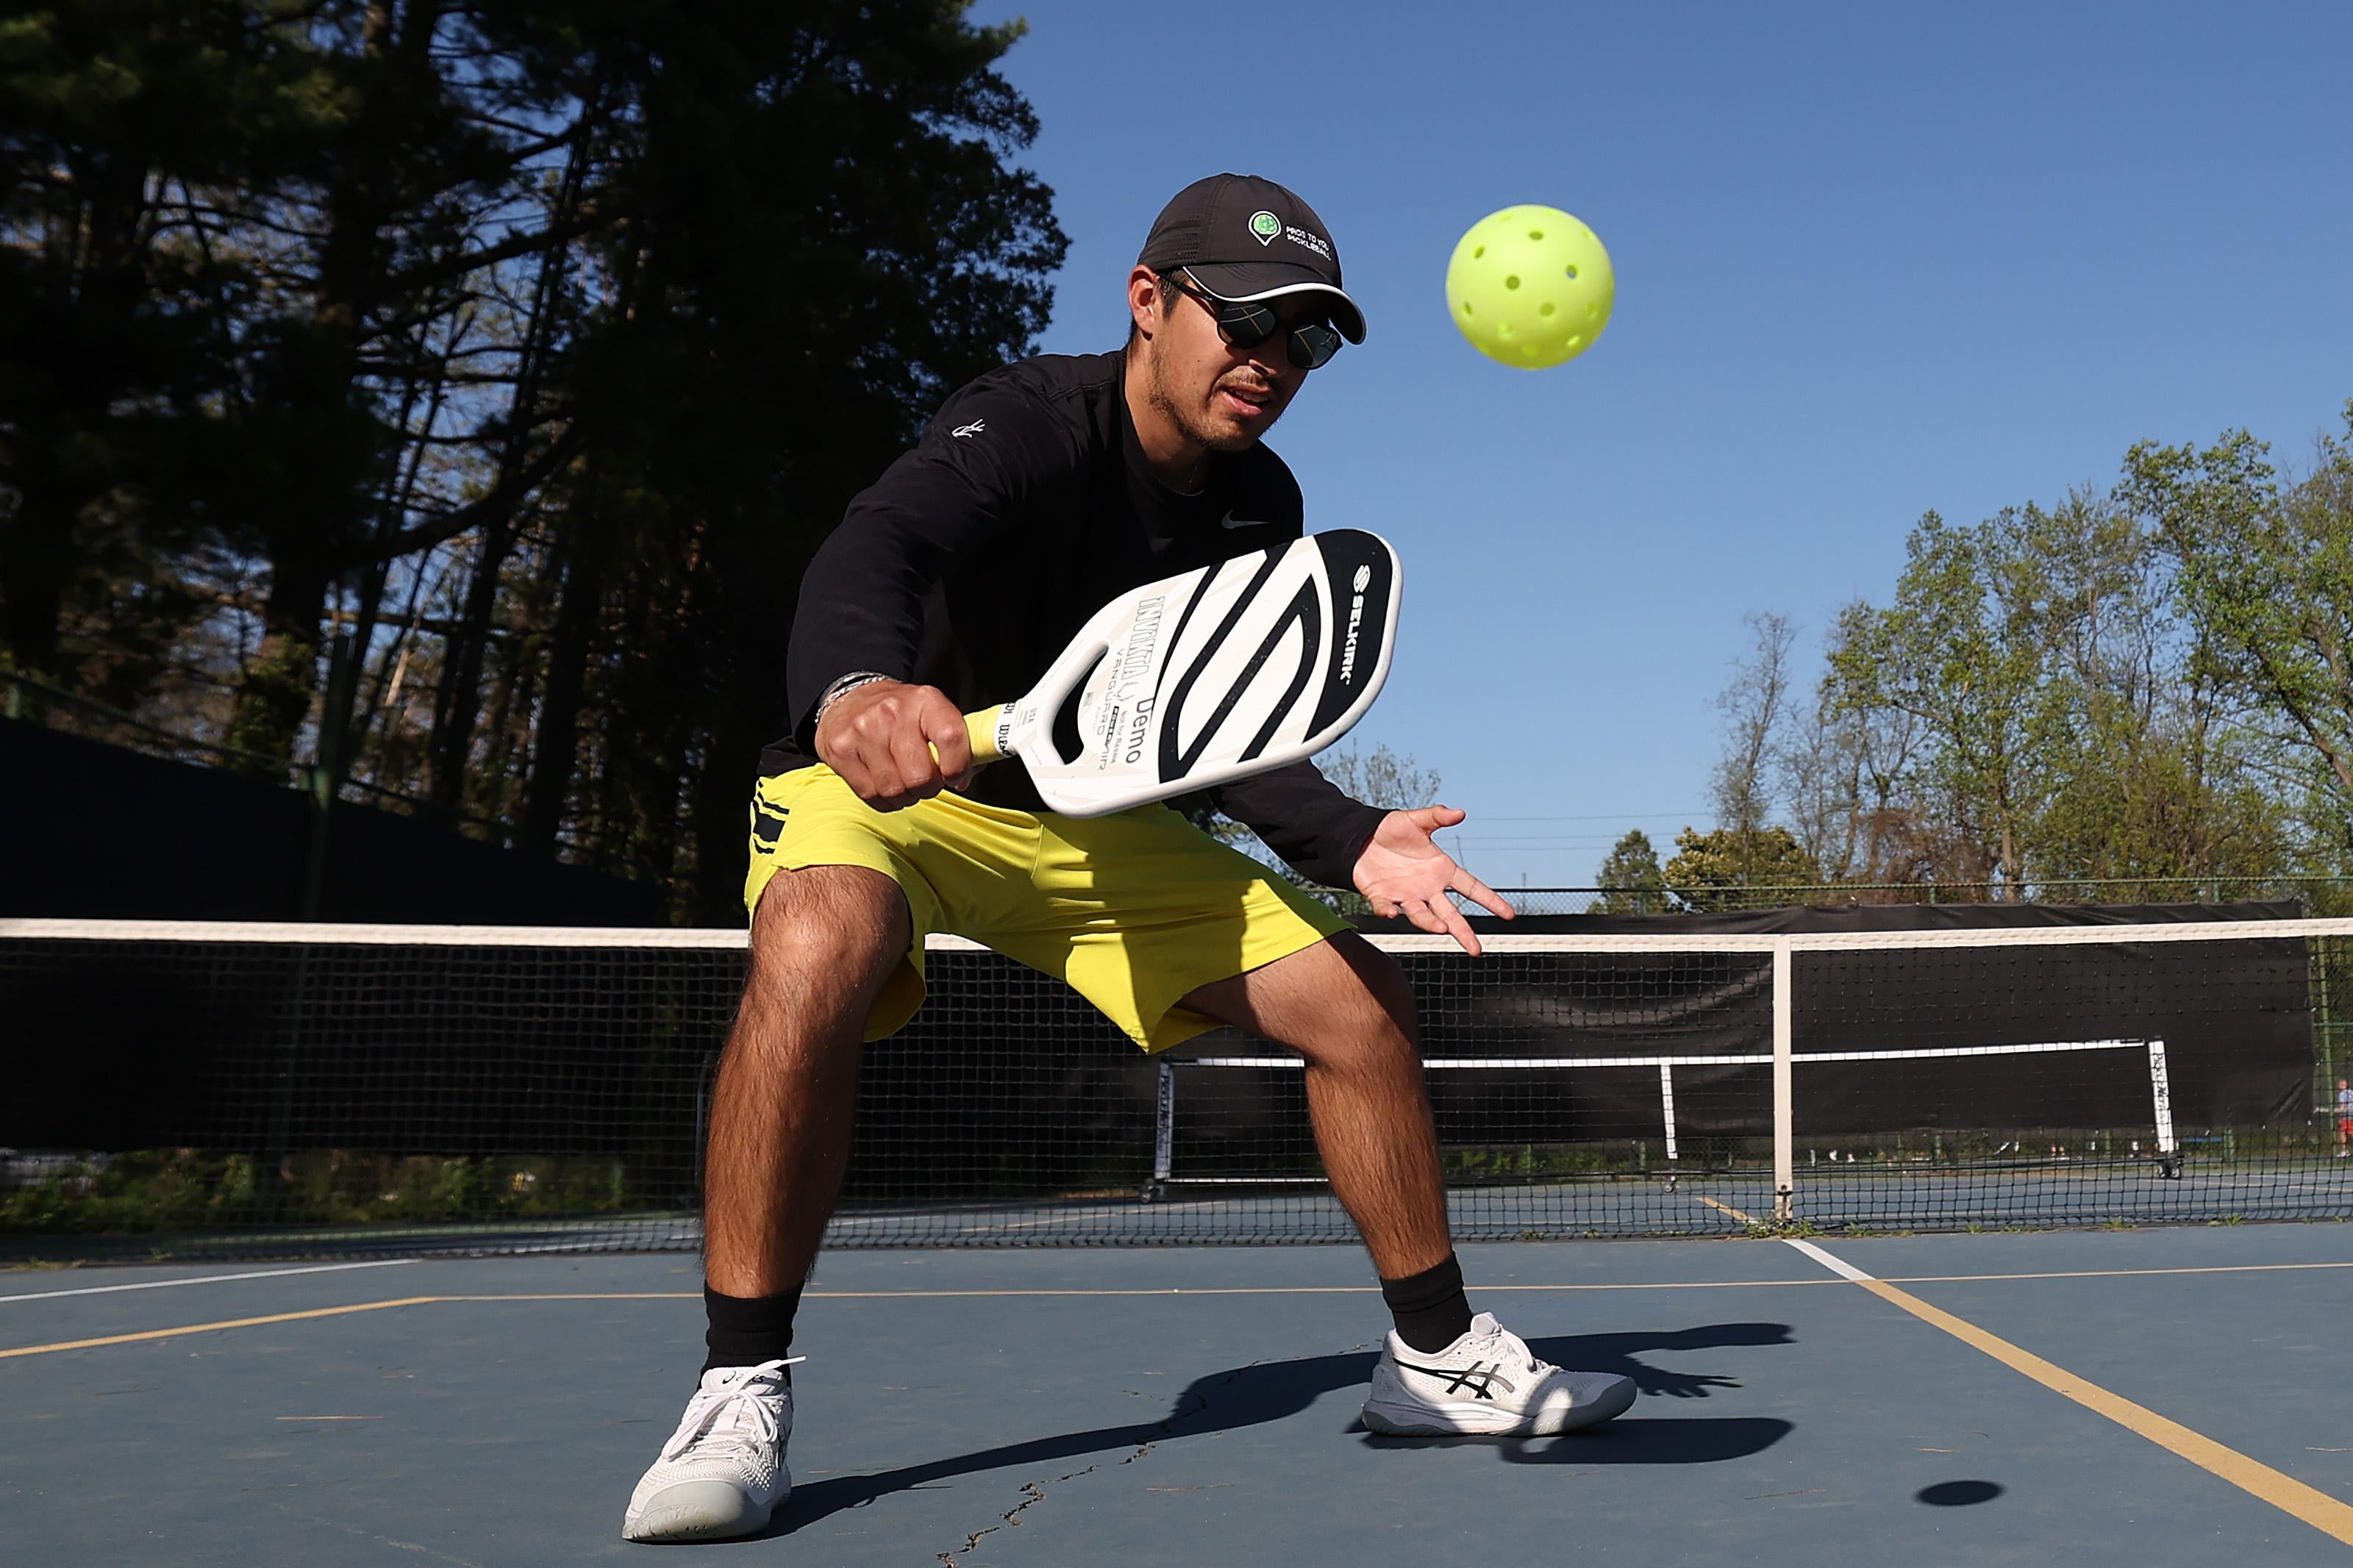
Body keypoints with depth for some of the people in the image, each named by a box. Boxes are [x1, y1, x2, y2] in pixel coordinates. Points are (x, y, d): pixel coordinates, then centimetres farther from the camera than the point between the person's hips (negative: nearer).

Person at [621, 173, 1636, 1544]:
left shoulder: (1260, 506, -3)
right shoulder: (1027, 425, -23)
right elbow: (875, 551, -44)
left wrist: (1351, 841, -23)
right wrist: (855, 688, -67)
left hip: (1101, 823, 6)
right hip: (889, 783, -6)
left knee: (1364, 995, -4)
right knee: (816, 957, -40)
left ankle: (1439, 1354, 13)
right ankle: (743, 1394, -25)